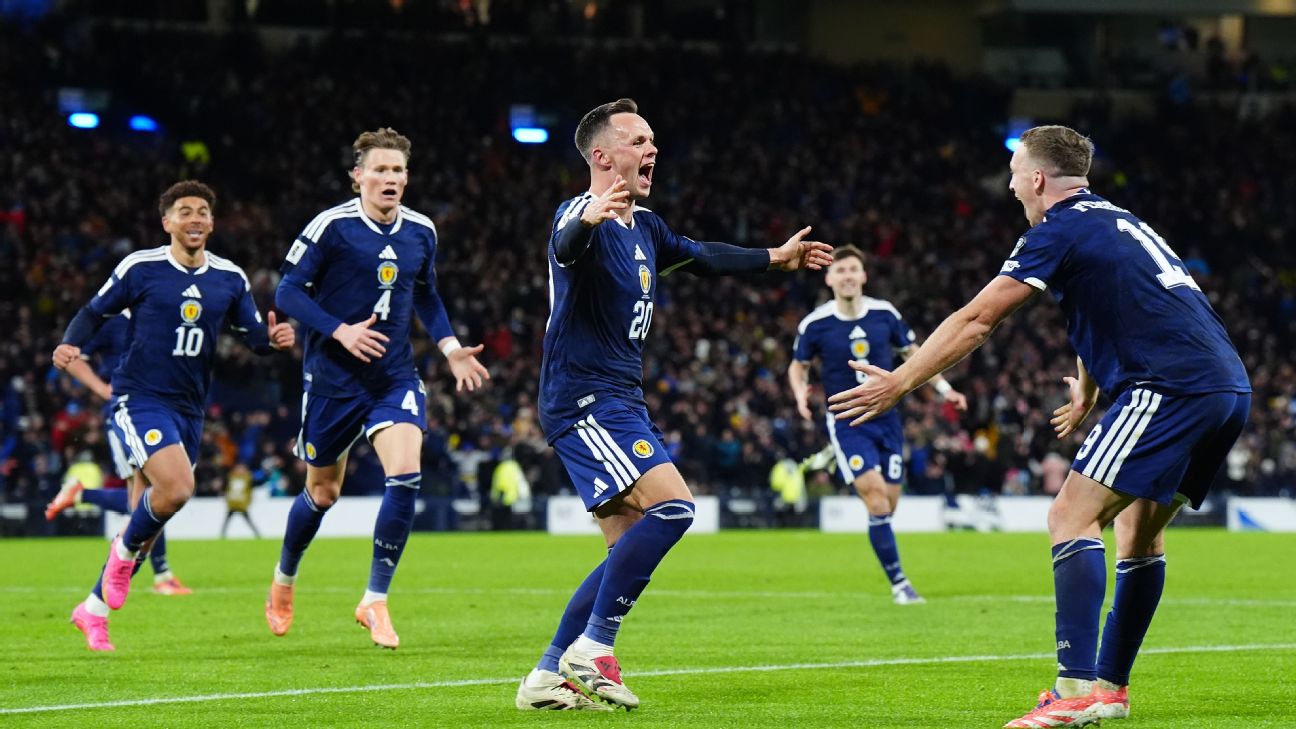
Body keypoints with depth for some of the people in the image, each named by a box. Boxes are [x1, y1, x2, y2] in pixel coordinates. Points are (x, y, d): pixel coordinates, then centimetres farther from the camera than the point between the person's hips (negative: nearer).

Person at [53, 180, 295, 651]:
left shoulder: (230, 279, 5)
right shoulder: (140, 268, -6)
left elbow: (253, 335, 8)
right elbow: (94, 312, 2)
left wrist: (273, 338, -15)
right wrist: (70, 345, -17)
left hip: (189, 409, 6)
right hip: (140, 399, -6)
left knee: (167, 496, 10)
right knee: (177, 488, -27)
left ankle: (93, 609, 24)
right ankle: (125, 552, 5)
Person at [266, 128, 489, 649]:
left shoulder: (421, 232, 3)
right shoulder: (331, 227, -11)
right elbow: (288, 292, -10)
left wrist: (450, 346, 5)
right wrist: (339, 331, -21)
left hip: (394, 376, 3)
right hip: (333, 377, -3)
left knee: (405, 475, -18)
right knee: (323, 492, 9)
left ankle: (375, 600, -7)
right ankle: (284, 578, 38)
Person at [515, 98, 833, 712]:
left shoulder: (643, 227, 16)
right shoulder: (582, 215, -14)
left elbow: (700, 257, 36)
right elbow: (564, 246, -39)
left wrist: (776, 258, 42)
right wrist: (587, 219, -61)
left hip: (620, 403, 10)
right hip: (584, 399, -10)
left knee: (632, 550, 7)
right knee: (671, 505, -22)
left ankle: (549, 677, 11)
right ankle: (591, 651, -16)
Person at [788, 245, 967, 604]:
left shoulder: (885, 314, -1)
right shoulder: (815, 324, -6)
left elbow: (912, 353, 13)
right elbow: (798, 365, 9)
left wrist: (944, 388, 4)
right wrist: (800, 392, -11)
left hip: (886, 419, 3)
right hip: (846, 422, -3)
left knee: (888, 504, 2)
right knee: (875, 495, -18)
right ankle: (899, 583, -13)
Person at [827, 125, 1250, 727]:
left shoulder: (1060, 231, -2)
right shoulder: (1118, 222, 25)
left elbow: (976, 320, -4)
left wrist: (900, 382, 1)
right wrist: (1087, 396, 55)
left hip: (1170, 387, -9)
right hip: (1228, 386, 9)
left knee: (1073, 516, -11)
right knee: (1140, 528, 19)